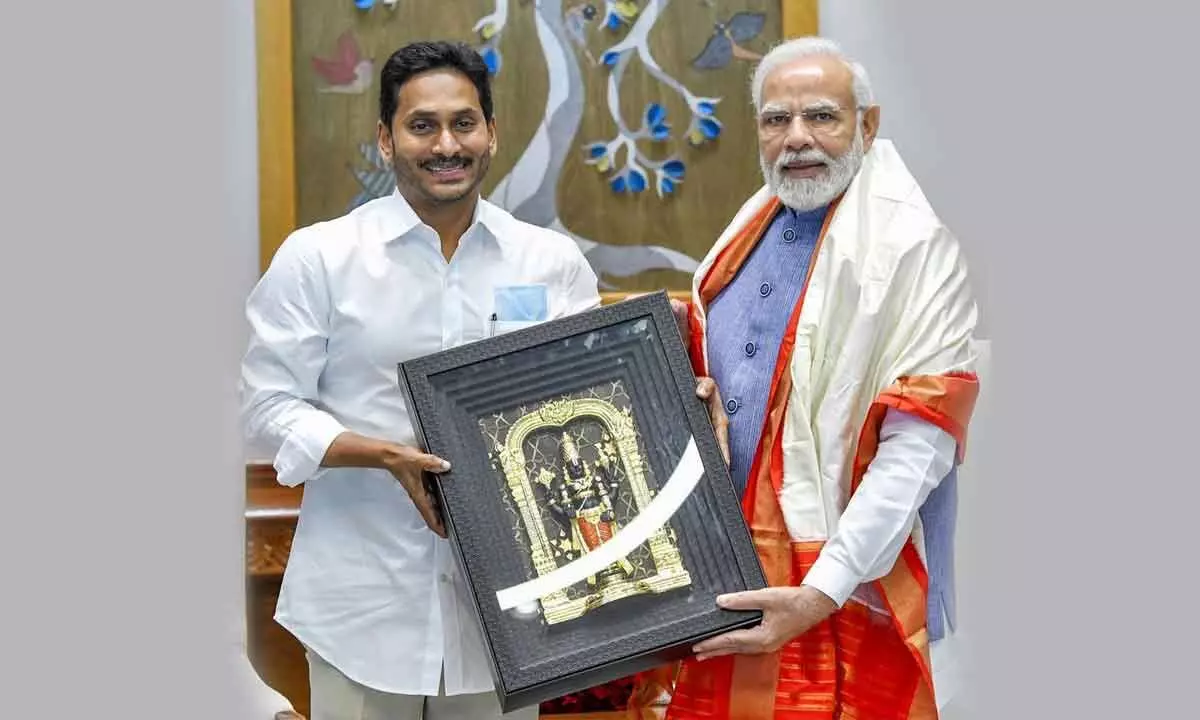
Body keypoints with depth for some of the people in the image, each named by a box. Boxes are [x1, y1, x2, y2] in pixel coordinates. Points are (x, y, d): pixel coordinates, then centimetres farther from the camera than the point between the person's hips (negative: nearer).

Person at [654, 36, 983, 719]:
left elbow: (917, 450, -17)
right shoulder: (750, 232, 11)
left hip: (848, 591, -6)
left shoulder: (912, 247, -10)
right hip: (727, 578, 6)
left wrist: (821, 594, -22)